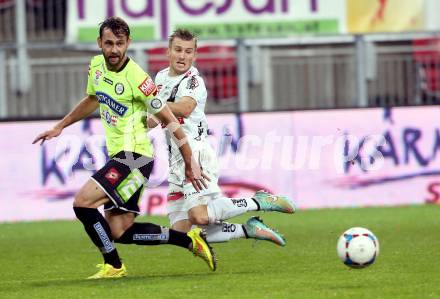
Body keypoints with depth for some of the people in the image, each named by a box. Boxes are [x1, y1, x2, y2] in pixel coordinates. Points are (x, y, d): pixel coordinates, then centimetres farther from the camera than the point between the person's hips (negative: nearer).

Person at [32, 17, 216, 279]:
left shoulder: (136, 78, -18)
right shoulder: (96, 66, 6)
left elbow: (169, 120, -12)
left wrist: (190, 164, -10)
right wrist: (59, 127, 30)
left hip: (135, 155, -8)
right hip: (119, 156, 8)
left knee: (83, 202, -18)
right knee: (119, 232, 5)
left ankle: (113, 265, -4)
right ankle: (189, 240, 15)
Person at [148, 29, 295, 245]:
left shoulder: (194, 81, -8)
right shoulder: (161, 77, 17)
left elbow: (185, 108, -30)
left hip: (195, 154, -8)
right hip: (176, 161, 8)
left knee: (199, 216, -29)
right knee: (181, 232, -1)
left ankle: (259, 202, -9)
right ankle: (248, 230, 8)